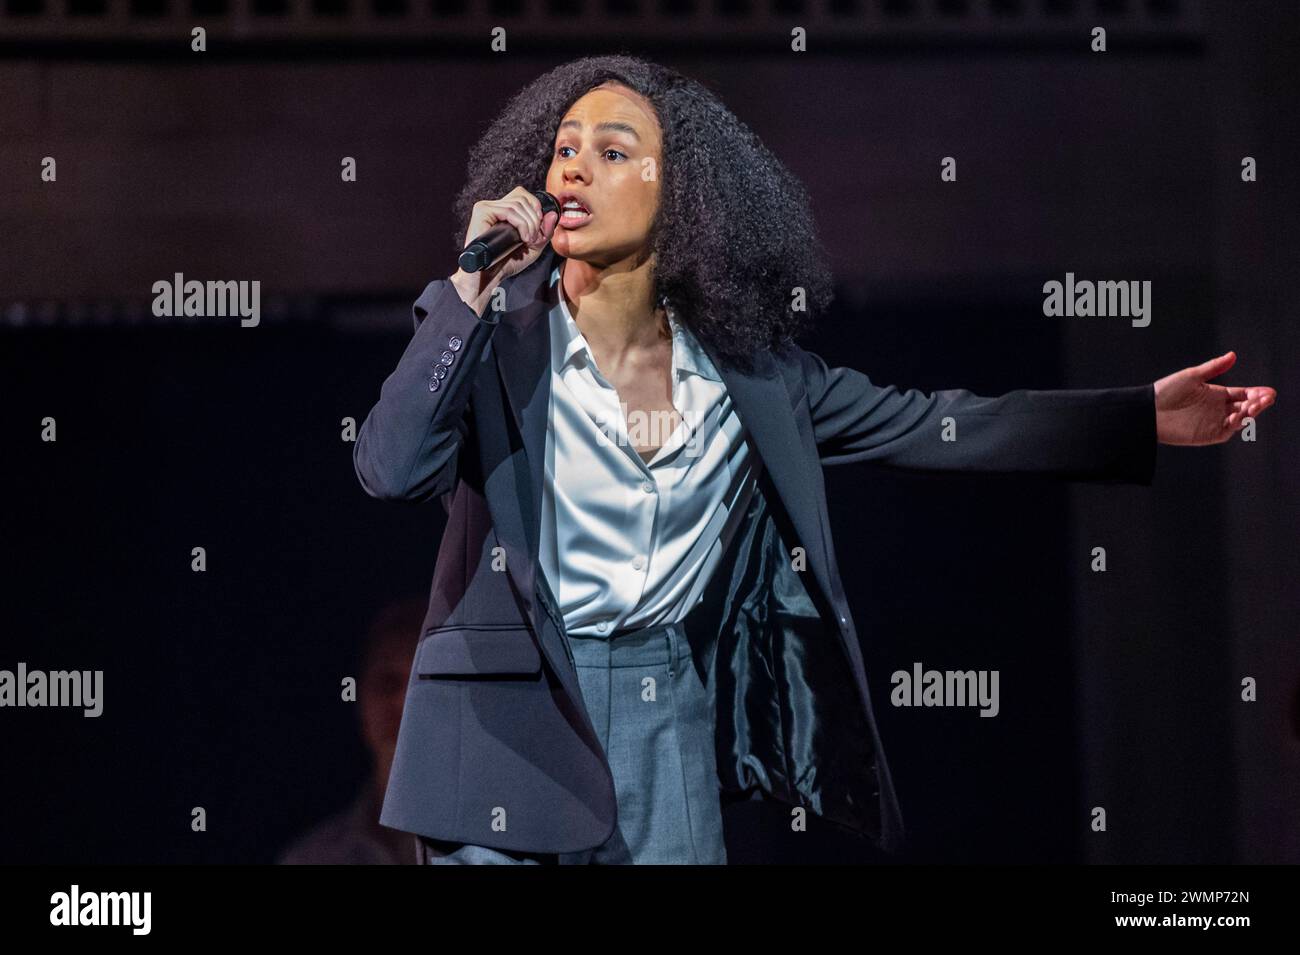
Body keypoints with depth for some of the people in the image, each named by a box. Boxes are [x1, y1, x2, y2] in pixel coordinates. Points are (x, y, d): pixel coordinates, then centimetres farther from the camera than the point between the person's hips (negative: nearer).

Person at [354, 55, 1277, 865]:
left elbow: (921, 426, 8)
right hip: (511, 722, -3)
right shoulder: (487, 329, -4)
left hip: (674, 725, 3)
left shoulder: (742, 362, 4)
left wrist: (1143, 419, 5)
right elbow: (392, 468, -18)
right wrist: (472, 288, -20)